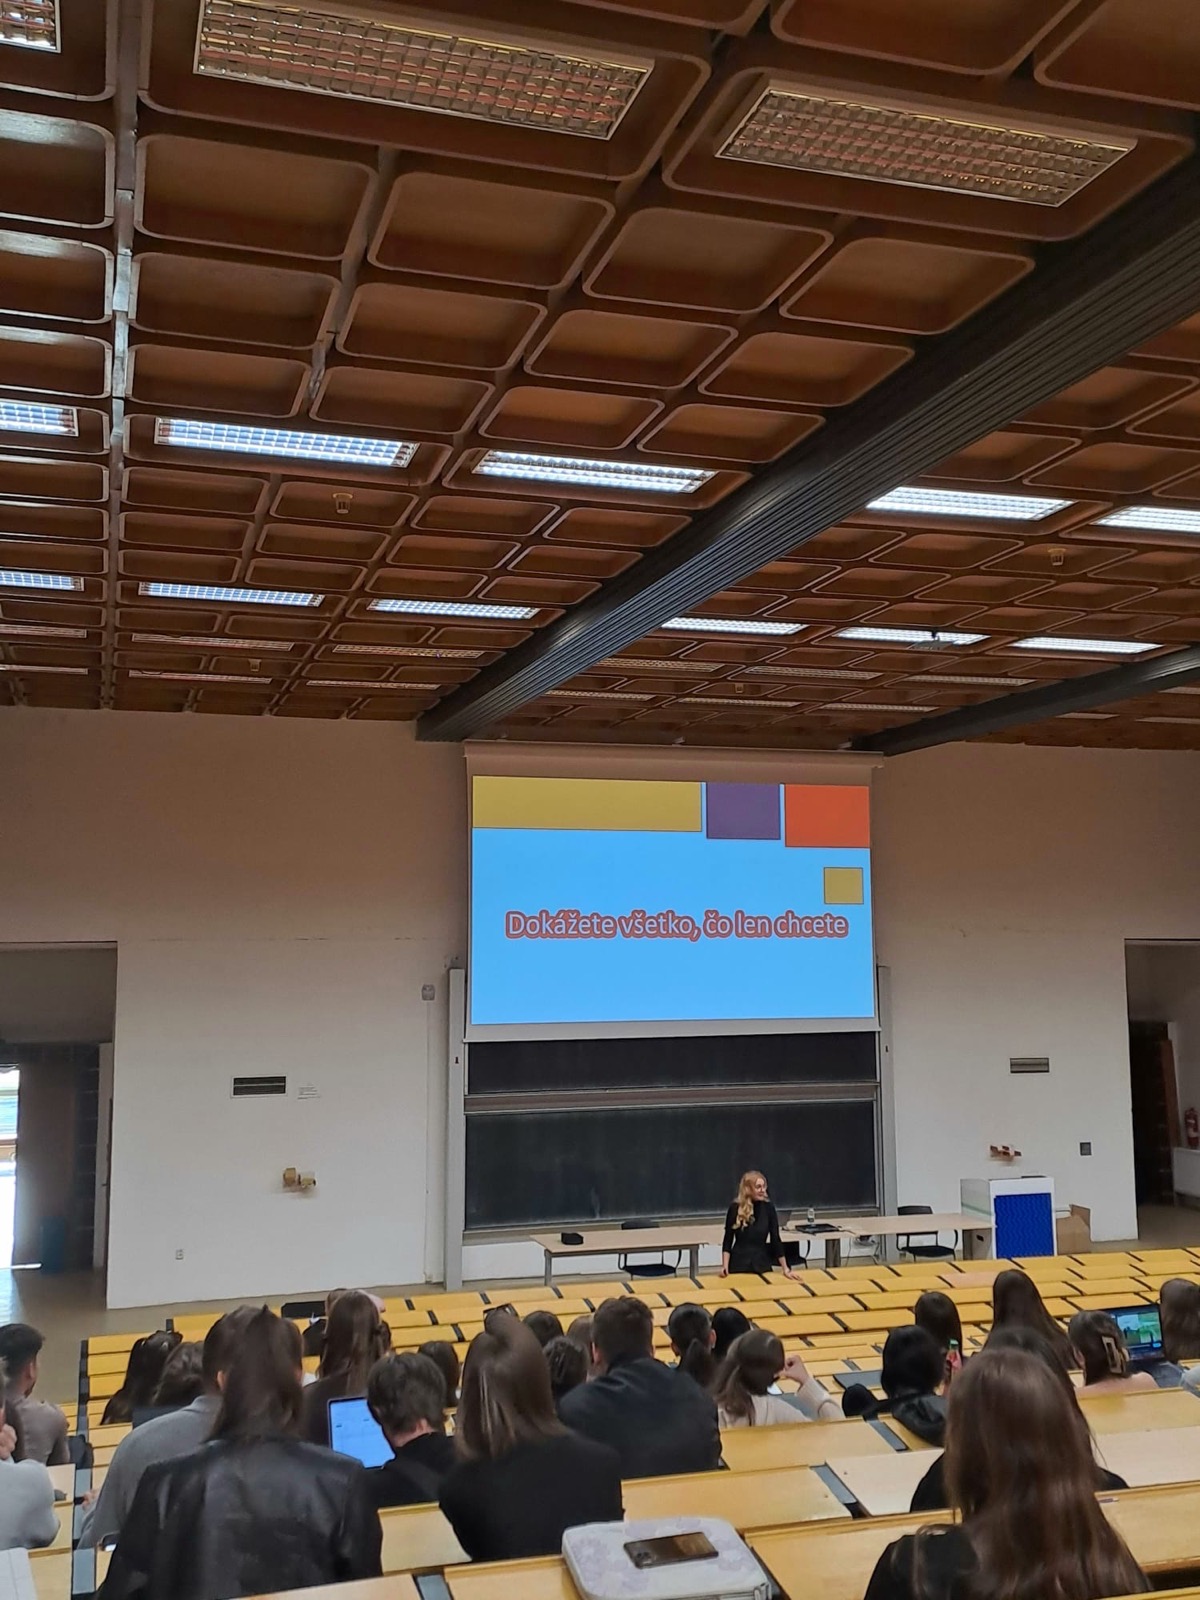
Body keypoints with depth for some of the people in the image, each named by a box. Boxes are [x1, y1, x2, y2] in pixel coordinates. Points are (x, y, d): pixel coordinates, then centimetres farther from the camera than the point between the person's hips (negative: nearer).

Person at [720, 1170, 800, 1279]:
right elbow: (728, 1240, -3)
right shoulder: (735, 1209, -8)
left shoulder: (768, 1208, -4)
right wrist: (725, 1266, -14)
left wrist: (786, 1269, -2)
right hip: (739, 1264, -2)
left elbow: (775, 1239, -1)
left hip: (761, 1264, 2)